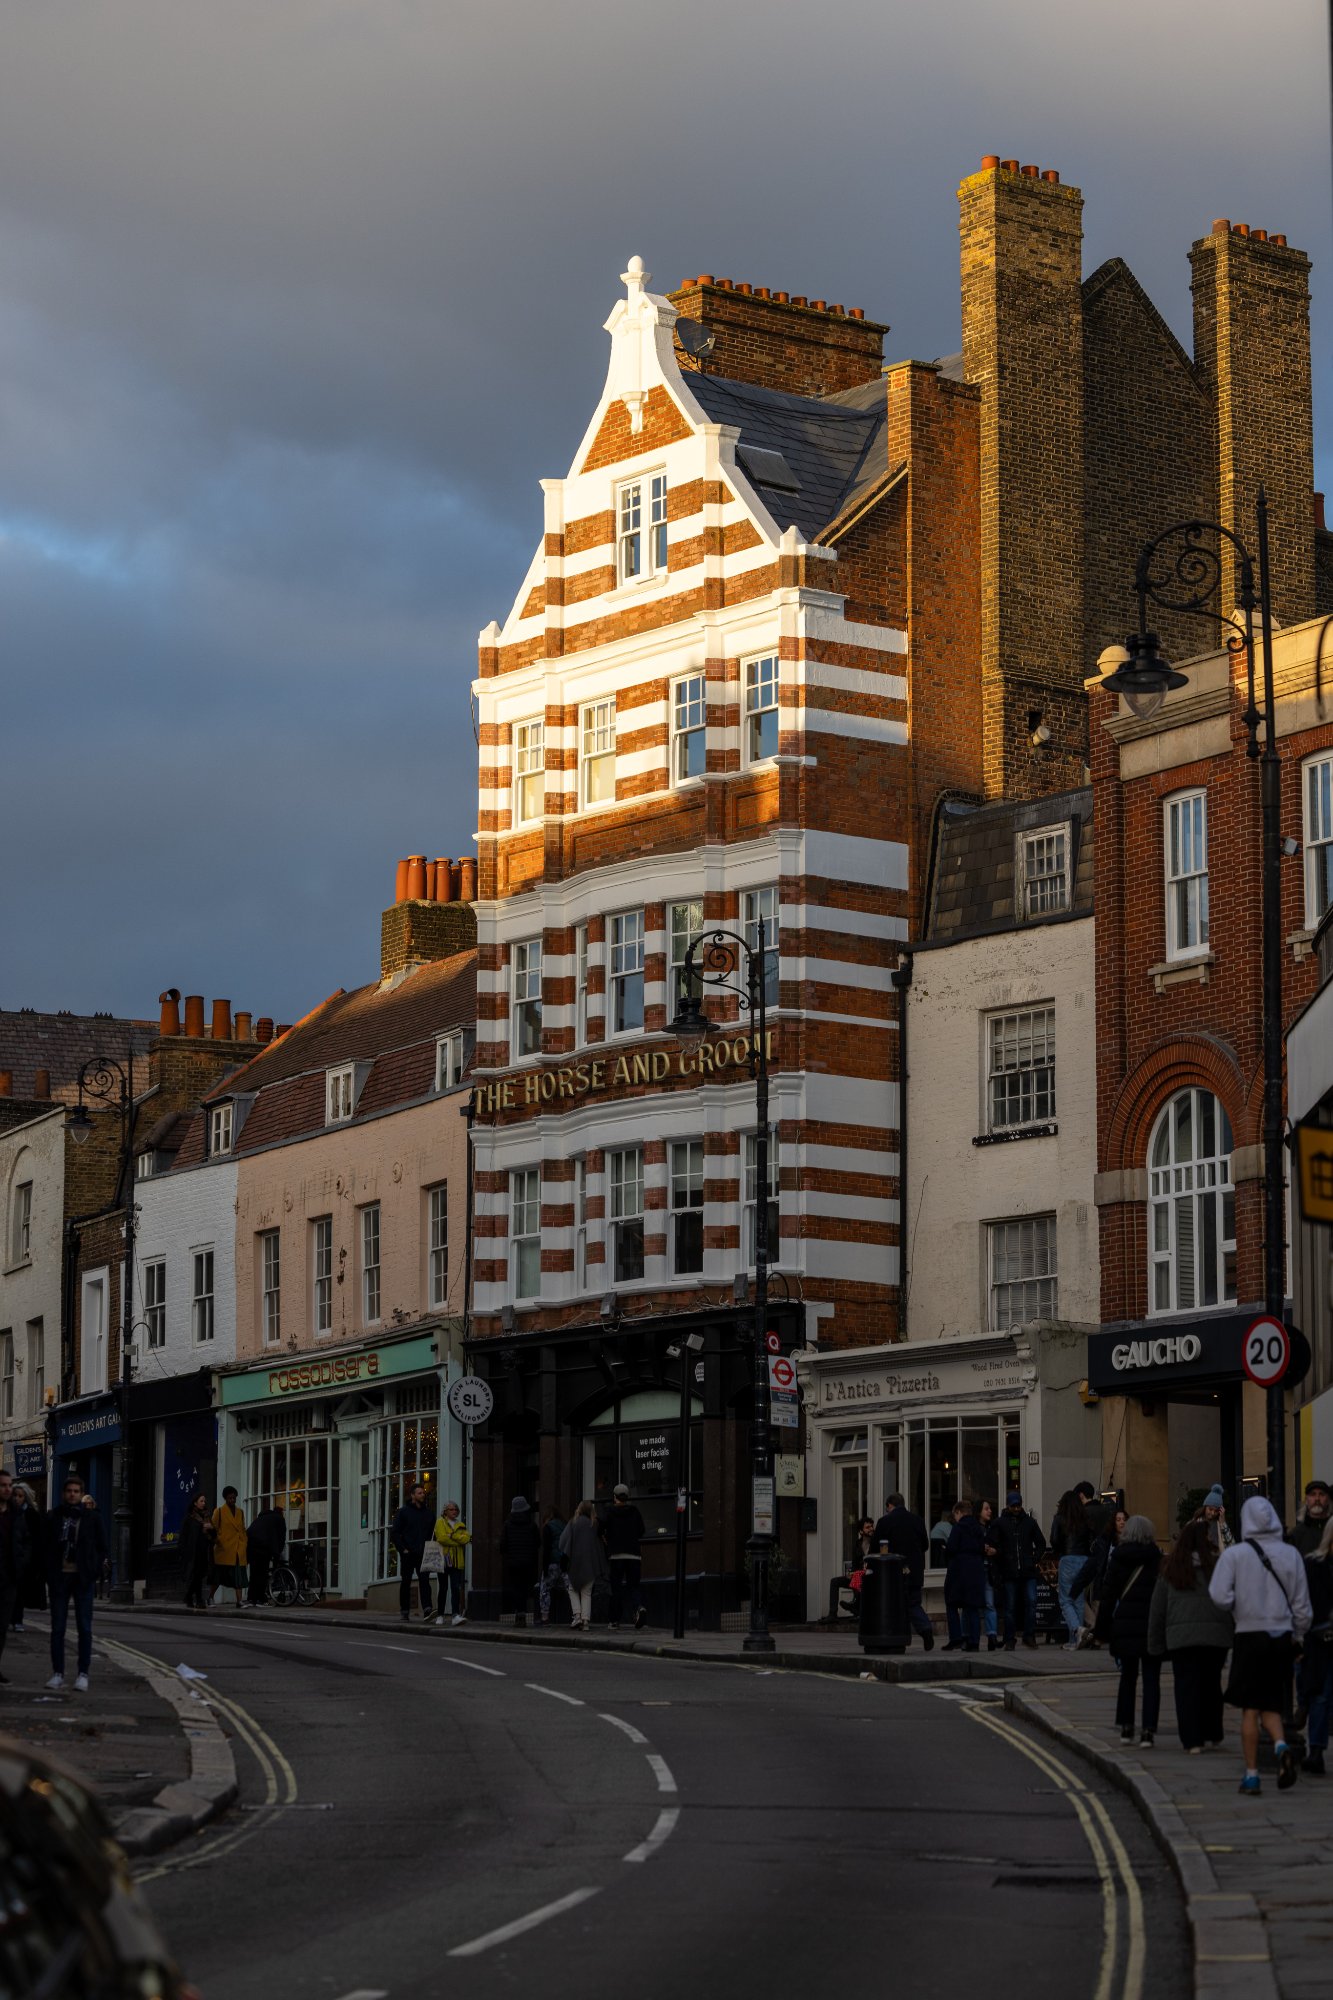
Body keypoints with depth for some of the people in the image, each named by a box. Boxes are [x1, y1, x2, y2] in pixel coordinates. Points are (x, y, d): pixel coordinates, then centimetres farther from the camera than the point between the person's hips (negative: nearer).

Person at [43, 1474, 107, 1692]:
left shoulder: (92, 1517, 4)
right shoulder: (53, 1517, 5)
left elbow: (103, 1549, 7)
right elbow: (45, 1547, 8)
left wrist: (94, 1573, -2)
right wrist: (48, 1575, -1)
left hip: (83, 1579, -1)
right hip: (59, 1577, 1)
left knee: (84, 1628, -2)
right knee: (57, 1627, 3)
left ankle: (83, 1674, 0)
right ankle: (58, 1673, 9)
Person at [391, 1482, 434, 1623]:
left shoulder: (427, 1512, 13)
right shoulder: (404, 1512, 0)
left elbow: (431, 1532, 20)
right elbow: (394, 1533, -2)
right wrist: (403, 1549, -10)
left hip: (423, 1554, 2)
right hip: (408, 1554, -2)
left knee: (424, 1580, -11)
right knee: (405, 1582, 4)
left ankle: (427, 1609, -21)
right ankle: (404, 1611, 11)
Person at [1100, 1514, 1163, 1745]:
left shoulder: (1117, 1559, 1)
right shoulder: (1158, 1560, -4)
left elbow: (1108, 1594, 2)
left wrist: (1103, 1626, 7)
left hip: (1125, 1624, 2)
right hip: (1152, 1626, -2)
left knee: (1127, 1676, 15)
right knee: (1151, 1679, 1)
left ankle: (1126, 1726, 16)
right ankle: (1148, 1729, -7)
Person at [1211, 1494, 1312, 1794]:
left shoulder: (1234, 1554, -8)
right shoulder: (1290, 1554, 0)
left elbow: (1219, 1595, -16)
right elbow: (1301, 1604, 4)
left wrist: (1239, 1605, 5)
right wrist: (1296, 1633, 19)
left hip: (1249, 1635, -2)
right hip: (1281, 1635, 2)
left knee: (1250, 1709, 6)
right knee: (1271, 1706, 13)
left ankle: (1251, 1775, 6)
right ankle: (1282, 1745, -15)